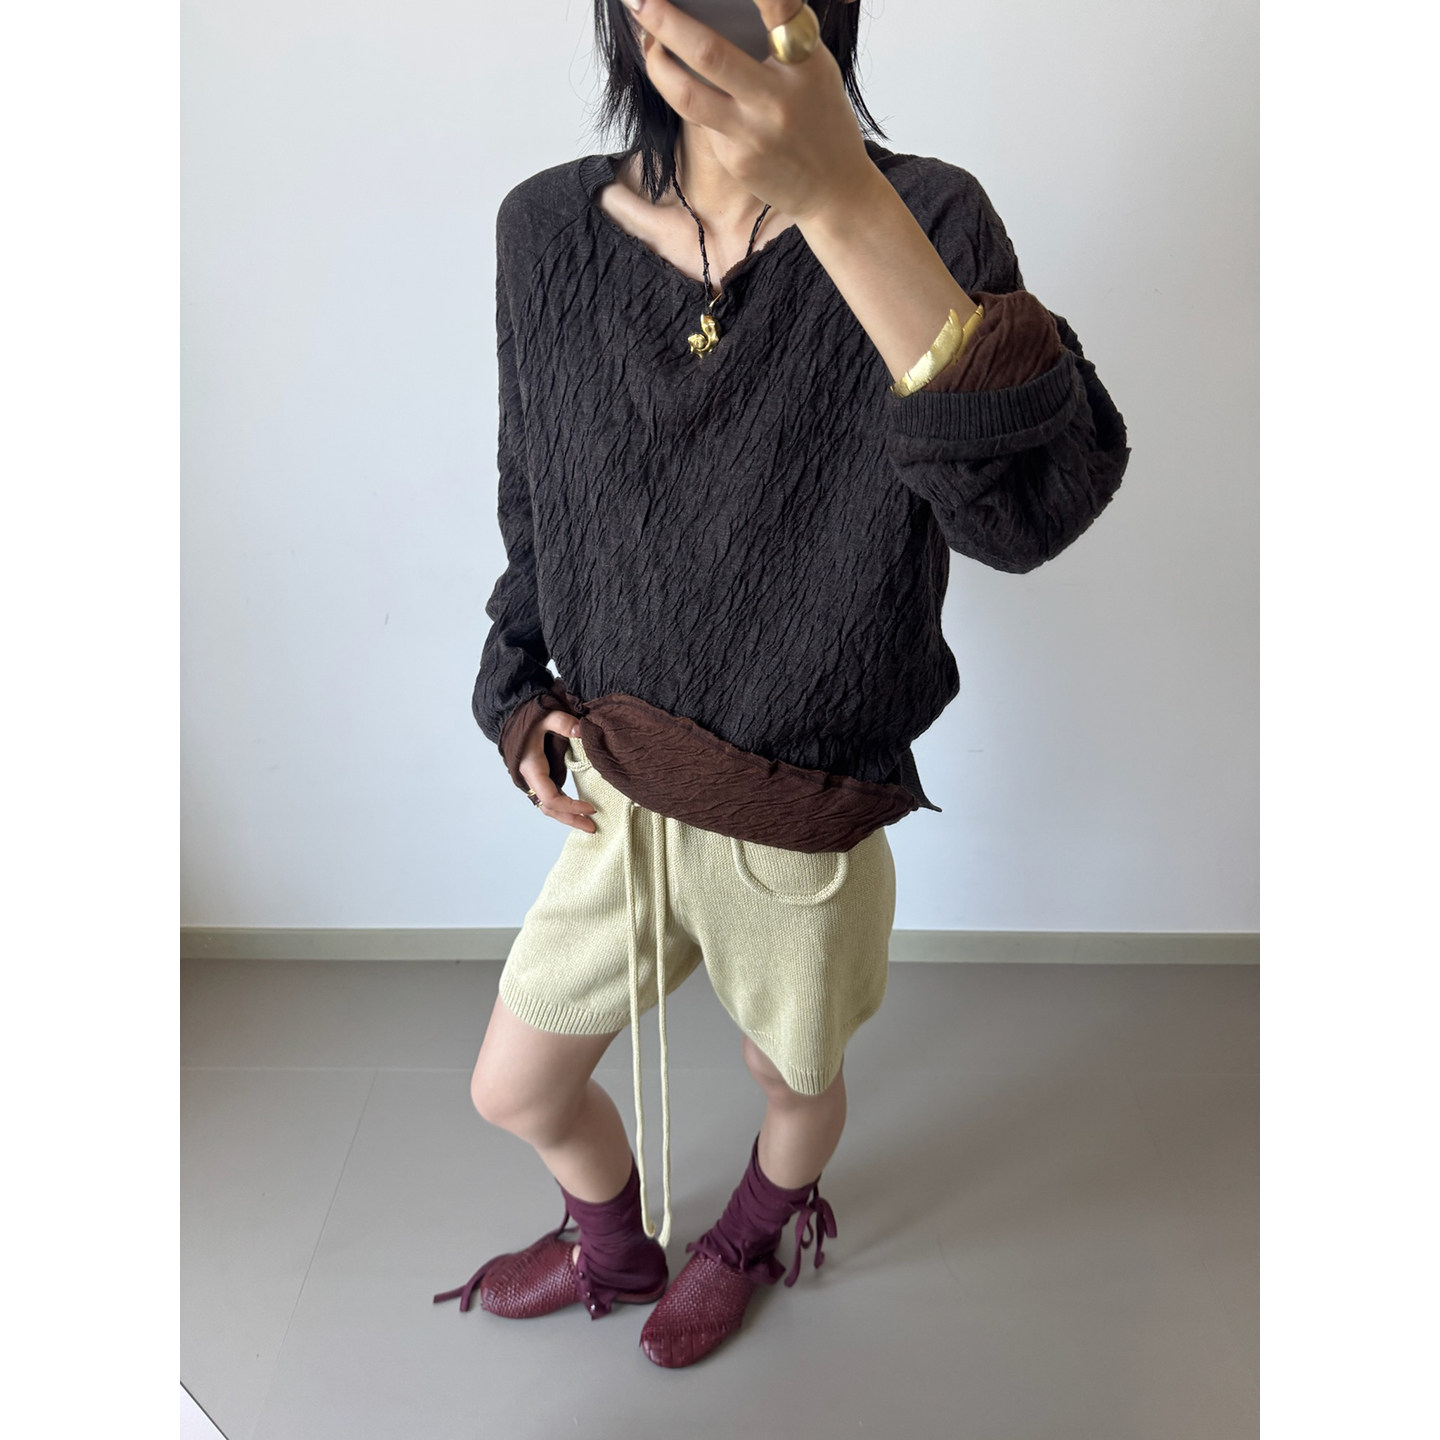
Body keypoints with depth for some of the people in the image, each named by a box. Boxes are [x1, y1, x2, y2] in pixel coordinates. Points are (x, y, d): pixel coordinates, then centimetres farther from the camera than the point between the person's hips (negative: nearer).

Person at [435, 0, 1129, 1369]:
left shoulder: (919, 223, -18)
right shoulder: (546, 230, -6)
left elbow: (1036, 502, -37)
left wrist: (839, 200, -46)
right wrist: (518, 688, 1)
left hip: (799, 836, -3)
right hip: (611, 795, 4)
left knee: (795, 1082, 24)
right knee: (513, 1090, 21)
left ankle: (753, 1235, 63)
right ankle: (616, 1250, 57)